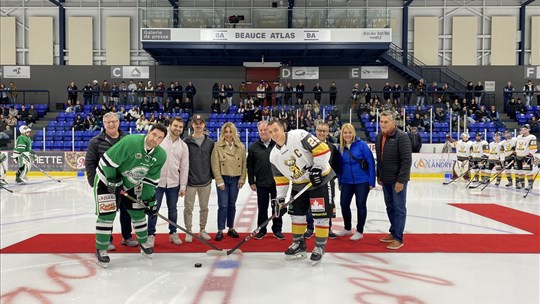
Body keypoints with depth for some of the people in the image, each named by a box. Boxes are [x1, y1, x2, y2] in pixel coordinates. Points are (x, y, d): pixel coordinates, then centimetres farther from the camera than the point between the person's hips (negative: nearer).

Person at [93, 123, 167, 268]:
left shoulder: (160, 156, -12)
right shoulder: (130, 142, -32)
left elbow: (151, 180, -2)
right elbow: (108, 161, -27)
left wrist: (149, 199, -3)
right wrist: (113, 180, -20)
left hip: (130, 184, 6)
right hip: (107, 179, -6)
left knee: (138, 212, 10)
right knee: (107, 215, -9)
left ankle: (143, 243, 30)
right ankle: (101, 250, 6)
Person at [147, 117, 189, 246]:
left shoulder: (183, 146, 3)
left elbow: (184, 168, 3)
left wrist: (183, 186, 0)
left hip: (174, 183, 3)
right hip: (156, 181, -2)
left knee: (172, 209, 13)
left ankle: (173, 233, 28)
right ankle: (151, 234, 16)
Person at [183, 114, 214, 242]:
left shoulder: (210, 143, 4)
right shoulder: (186, 142, -4)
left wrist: (212, 175, 5)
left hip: (206, 181, 2)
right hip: (190, 181, -2)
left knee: (204, 207, 12)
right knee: (188, 208, 5)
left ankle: (202, 230, 27)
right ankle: (188, 232, 18)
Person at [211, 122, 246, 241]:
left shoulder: (241, 147, 2)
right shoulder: (218, 146, -5)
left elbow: (244, 164, 5)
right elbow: (215, 165, -7)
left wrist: (242, 179, 0)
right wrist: (219, 181, -10)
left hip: (235, 179, 3)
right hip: (223, 179, -3)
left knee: (232, 205, 11)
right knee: (223, 205, -4)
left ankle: (231, 228, 23)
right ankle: (220, 230, 6)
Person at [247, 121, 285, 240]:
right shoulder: (253, 147, 3)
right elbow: (250, 166, 5)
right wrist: (251, 182, 1)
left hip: (277, 182, -1)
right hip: (261, 183, 1)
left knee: (277, 208, 8)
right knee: (262, 208, 10)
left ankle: (277, 230, 21)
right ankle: (261, 230, 22)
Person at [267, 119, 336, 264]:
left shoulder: (299, 136, -21)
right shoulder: (274, 155, 1)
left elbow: (322, 149, -24)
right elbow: (280, 178, 7)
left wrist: (317, 168, -26)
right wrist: (280, 197, 3)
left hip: (320, 179, -7)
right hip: (299, 185, 7)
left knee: (320, 215, -5)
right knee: (296, 213, 10)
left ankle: (319, 247, 10)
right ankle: (299, 244, 27)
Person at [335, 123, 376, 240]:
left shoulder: (361, 145, -11)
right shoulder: (341, 148, 2)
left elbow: (371, 162, -10)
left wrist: (372, 181, -12)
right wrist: (340, 182, 10)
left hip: (362, 181, -4)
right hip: (347, 182, 4)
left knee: (360, 205, 6)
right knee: (344, 204, 8)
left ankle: (359, 231, 20)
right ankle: (347, 228, 30)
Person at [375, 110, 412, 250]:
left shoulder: (401, 137, -17)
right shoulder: (379, 137, 7)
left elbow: (407, 160, -20)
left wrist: (400, 180, -21)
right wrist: (379, 175, 17)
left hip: (398, 180, -7)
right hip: (385, 179, 7)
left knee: (399, 208, 0)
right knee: (390, 207, 16)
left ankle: (398, 238, 8)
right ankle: (393, 232, 30)